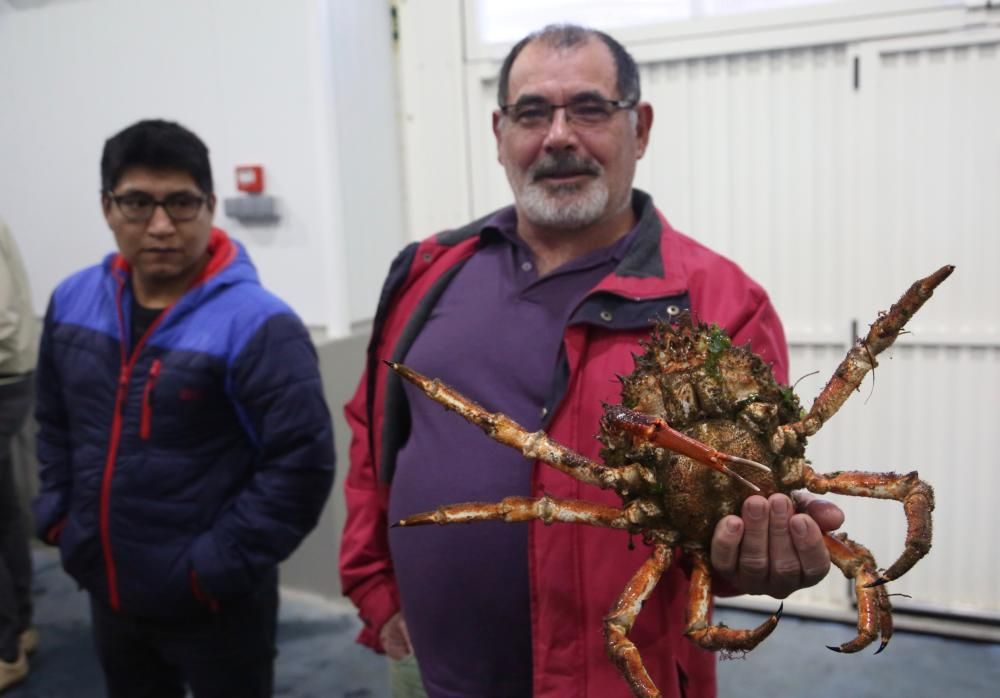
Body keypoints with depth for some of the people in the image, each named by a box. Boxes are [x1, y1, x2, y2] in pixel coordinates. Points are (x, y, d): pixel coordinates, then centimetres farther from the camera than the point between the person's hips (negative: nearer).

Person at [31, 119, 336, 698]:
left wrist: (217, 566, -19)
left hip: (213, 606, -6)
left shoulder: (256, 324, -21)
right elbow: (55, 423, 14)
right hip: (108, 594, 6)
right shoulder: (73, 302, 0)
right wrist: (57, 517, 6)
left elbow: (302, 462, -22)